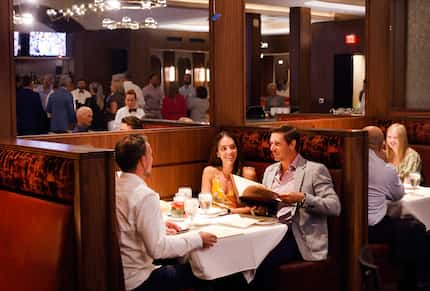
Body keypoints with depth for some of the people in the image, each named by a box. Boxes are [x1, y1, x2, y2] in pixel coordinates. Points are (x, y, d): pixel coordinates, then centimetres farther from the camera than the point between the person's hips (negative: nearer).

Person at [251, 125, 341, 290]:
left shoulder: (315, 170, 1)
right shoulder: (270, 170, 20)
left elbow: (335, 207, -8)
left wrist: (302, 198, -19)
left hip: (297, 236, -5)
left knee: (262, 261, -30)